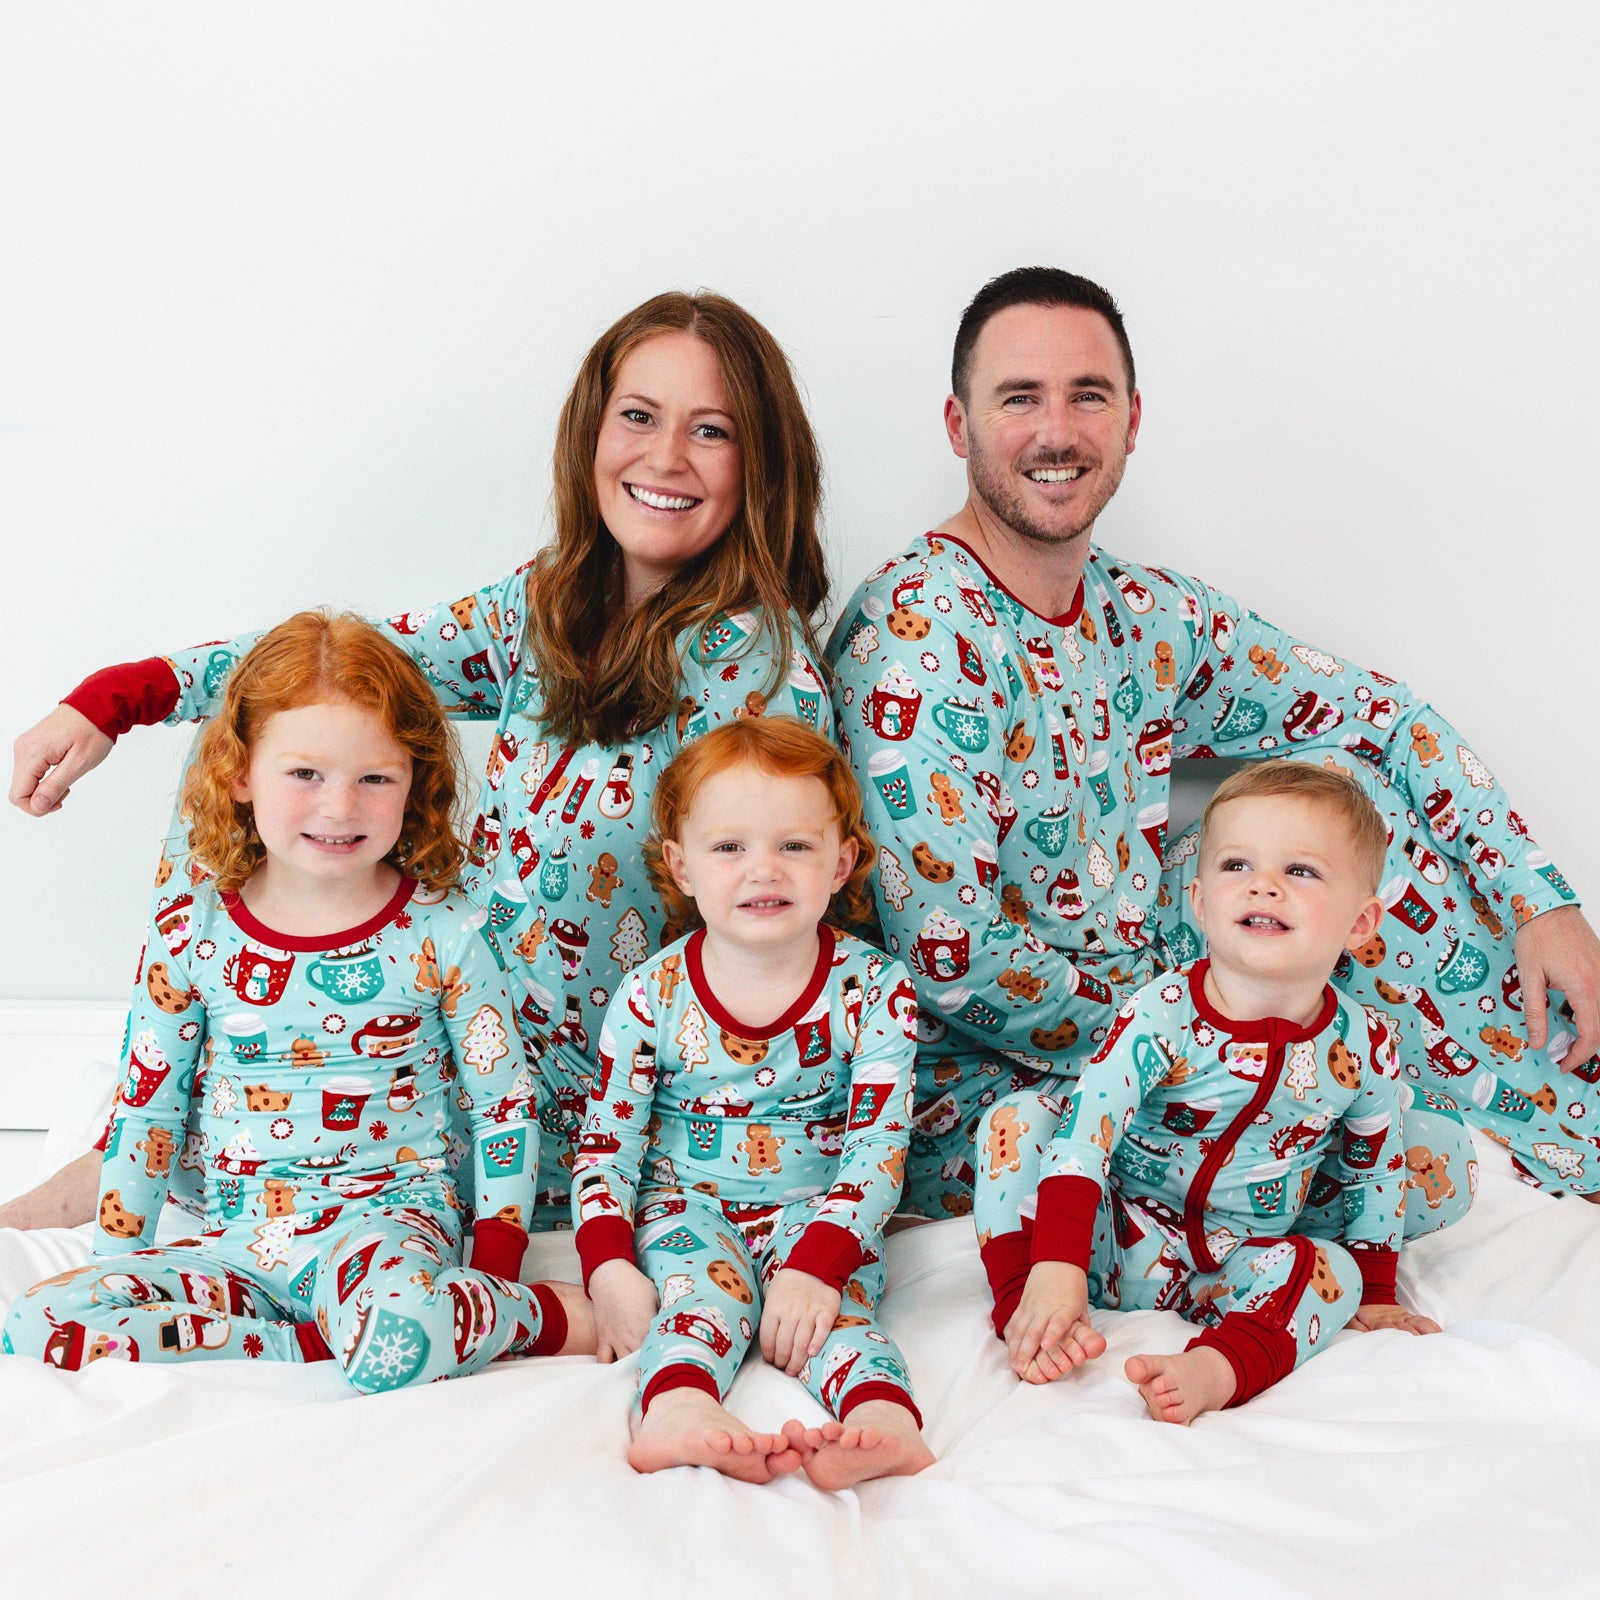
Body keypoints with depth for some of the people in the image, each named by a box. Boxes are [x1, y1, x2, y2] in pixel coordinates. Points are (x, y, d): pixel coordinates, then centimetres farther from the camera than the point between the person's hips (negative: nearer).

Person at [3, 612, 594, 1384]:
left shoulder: (444, 934, -5)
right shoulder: (190, 936, 0)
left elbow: (505, 1104, 2)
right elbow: (144, 1112, 10)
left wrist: (495, 1278, -2)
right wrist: (117, 1268, 9)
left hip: (388, 1216, -4)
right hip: (238, 1245, 4)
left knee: (396, 1337, -39)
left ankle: (547, 1314, -8)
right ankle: (325, 1342, -18)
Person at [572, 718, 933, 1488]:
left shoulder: (873, 989, -8)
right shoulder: (652, 995, -5)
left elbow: (878, 1144, -11)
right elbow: (607, 1142, -1)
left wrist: (816, 1263, -25)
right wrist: (609, 1268, -16)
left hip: (819, 1211, 0)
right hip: (687, 1207, 1)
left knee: (834, 1302, -28)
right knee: (695, 1288, -28)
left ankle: (884, 1414, -53)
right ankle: (677, 1407, -55)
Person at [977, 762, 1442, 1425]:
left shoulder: (1363, 1048, -10)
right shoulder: (1162, 1014, -21)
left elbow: (1373, 1173, 7)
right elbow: (1084, 1134, -29)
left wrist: (1371, 1293, 15)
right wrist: (1055, 1269, -38)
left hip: (1234, 1266, 2)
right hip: (1116, 1238, -2)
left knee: (1333, 1271, -26)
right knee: (1018, 1120, -21)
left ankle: (1215, 1367, -45)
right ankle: (1023, 1308, -29)